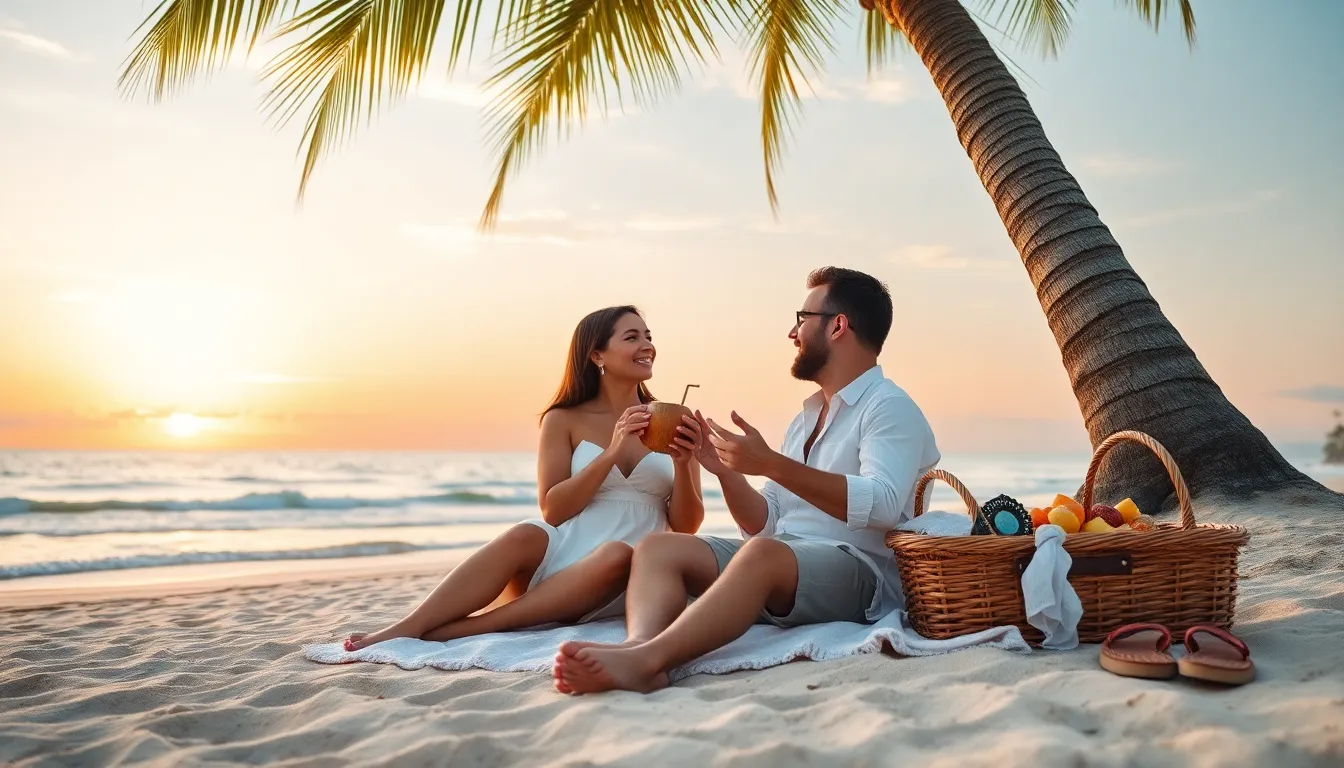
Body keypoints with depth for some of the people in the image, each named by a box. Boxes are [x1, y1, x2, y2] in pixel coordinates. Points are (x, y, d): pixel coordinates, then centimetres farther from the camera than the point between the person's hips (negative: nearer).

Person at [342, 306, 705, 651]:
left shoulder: (670, 424, 9)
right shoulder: (565, 420, 6)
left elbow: (686, 527, 7)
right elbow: (552, 510, -3)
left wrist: (683, 465, -13)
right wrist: (611, 454, -15)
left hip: (631, 576, 1)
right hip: (560, 557, 0)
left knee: (617, 555, -36)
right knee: (525, 536, -34)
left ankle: (457, 630, -35)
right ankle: (405, 629, -37)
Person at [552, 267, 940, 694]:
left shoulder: (889, 407, 0)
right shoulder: (806, 417, 25)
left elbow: (882, 505, -21)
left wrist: (770, 463, -23)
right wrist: (726, 470, 2)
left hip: (857, 568, -8)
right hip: (781, 556, 8)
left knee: (763, 554, -38)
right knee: (659, 547, -10)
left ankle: (645, 659, -50)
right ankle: (639, 646, -37)